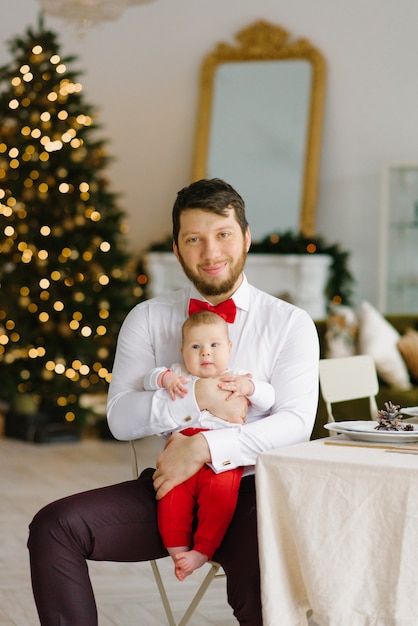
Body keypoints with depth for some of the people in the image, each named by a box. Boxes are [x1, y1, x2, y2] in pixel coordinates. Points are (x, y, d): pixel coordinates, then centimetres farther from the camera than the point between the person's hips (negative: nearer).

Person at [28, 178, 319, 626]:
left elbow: (296, 422, -8)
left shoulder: (289, 324, 5)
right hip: (170, 487, 3)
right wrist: (197, 398, -14)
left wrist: (204, 447, -20)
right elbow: (120, 418, 2)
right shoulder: (147, 319, 12)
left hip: (251, 491, -3)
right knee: (54, 527, -19)